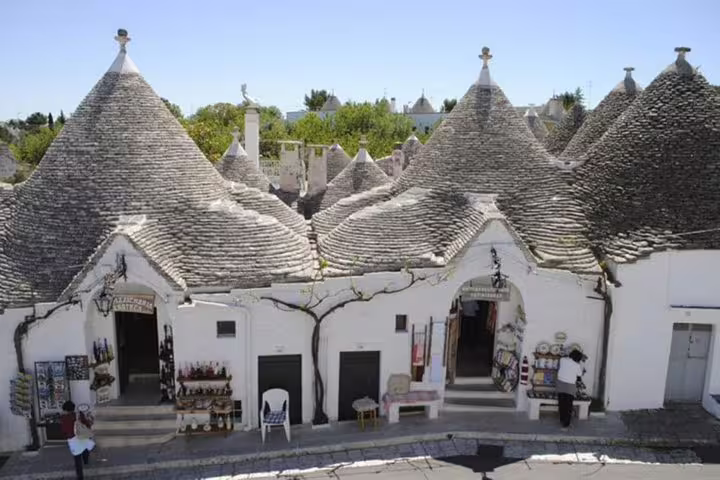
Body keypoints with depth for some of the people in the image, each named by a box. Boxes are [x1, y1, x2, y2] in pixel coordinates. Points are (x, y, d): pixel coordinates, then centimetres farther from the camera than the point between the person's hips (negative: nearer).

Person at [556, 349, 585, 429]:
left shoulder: (562, 360, -4)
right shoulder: (577, 365, -12)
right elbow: (580, 375, 3)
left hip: (560, 384, 4)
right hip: (570, 386, -3)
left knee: (561, 404, 14)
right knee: (568, 405, 5)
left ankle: (562, 419, 26)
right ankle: (566, 423, 8)